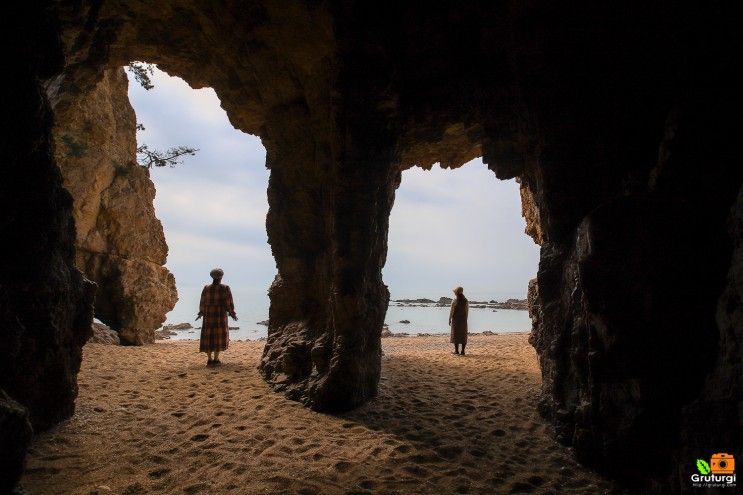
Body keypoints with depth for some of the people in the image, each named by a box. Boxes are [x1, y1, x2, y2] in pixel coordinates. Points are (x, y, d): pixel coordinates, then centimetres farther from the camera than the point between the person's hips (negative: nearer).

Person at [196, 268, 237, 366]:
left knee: (208, 336, 8)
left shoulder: (206, 288, 0)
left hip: (208, 314, 2)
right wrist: (232, 313, 7)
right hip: (221, 314, -2)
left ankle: (209, 359, 8)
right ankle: (216, 359, 6)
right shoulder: (225, 288, -7)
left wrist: (201, 313, 19)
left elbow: (203, 302, 4)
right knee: (219, 336, 6)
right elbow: (229, 303, -6)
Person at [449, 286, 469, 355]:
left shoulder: (454, 300, -10)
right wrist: (465, 319, 14)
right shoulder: (465, 300, 1)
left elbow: (451, 311, -9)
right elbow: (467, 311, 5)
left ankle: (456, 350, 5)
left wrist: (449, 319, -1)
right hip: (463, 319, 3)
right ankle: (462, 351, 6)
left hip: (455, 319, -3)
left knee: (455, 334, 5)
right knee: (463, 335, 7)